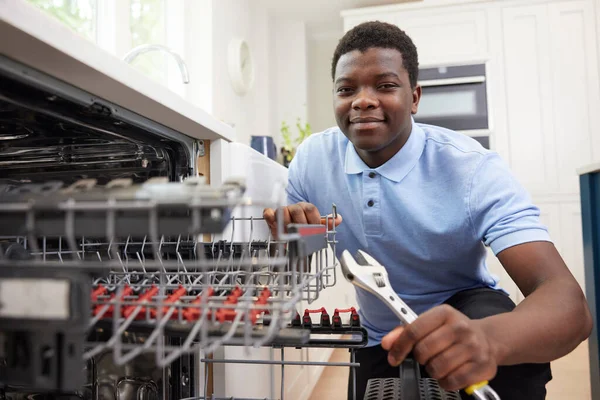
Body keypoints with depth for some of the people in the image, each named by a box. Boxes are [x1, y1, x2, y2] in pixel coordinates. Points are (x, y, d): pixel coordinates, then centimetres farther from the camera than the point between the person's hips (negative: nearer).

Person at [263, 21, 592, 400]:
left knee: (508, 343, -32)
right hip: (380, 340, 4)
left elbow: (568, 302, -35)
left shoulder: (473, 170, -26)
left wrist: (487, 338, -58)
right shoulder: (313, 159, -15)